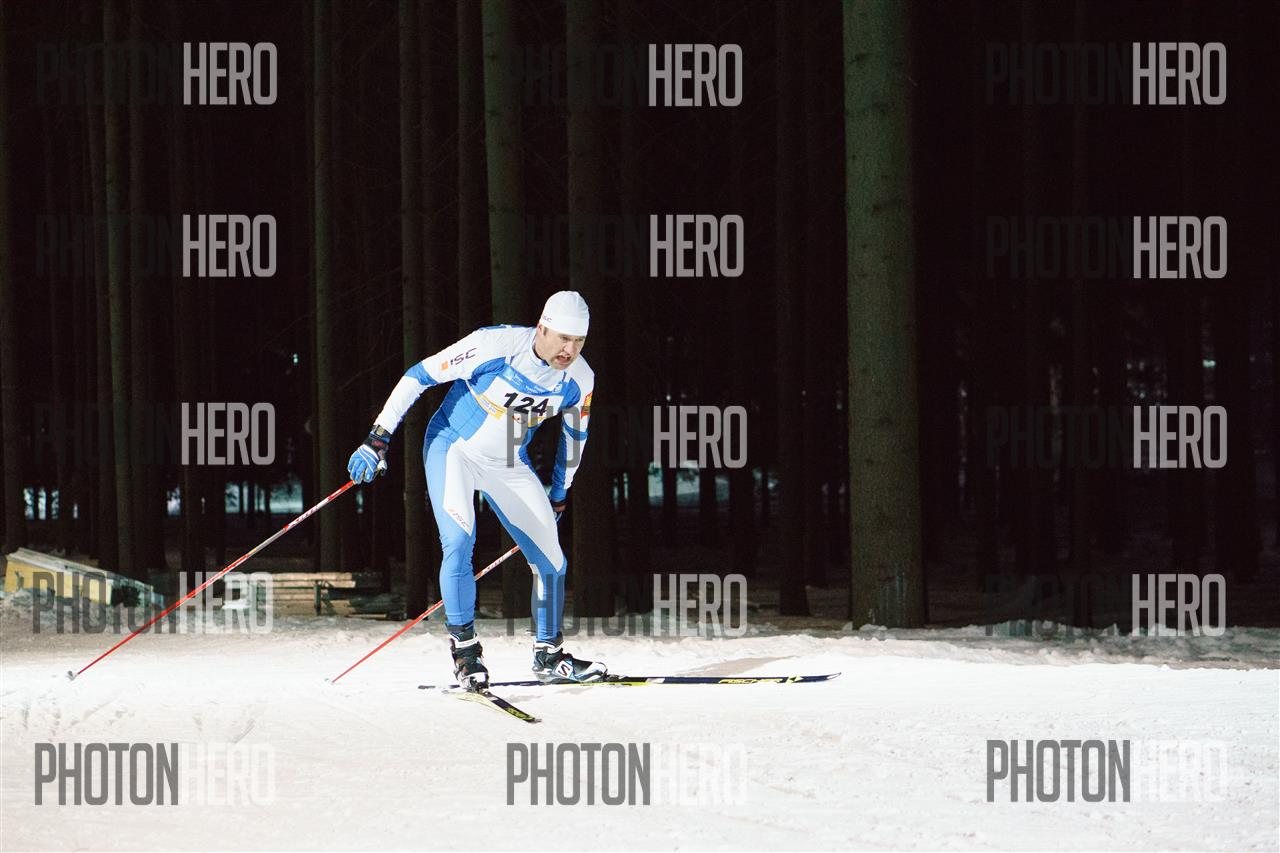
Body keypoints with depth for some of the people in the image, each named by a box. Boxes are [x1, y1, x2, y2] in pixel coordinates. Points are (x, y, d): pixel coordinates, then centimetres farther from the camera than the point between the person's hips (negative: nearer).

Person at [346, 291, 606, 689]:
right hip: (453, 447, -5)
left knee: (551, 560, 2)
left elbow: (575, 433, 9)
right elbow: (420, 374, -19)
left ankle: (549, 655, 21)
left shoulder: (579, 379, -13)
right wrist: (378, 438, -21)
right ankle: (463, 645, -12)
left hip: (508, 464, 5)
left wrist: (559, 495, 18)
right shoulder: (495, 345, -27)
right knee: (459, 541, -26)